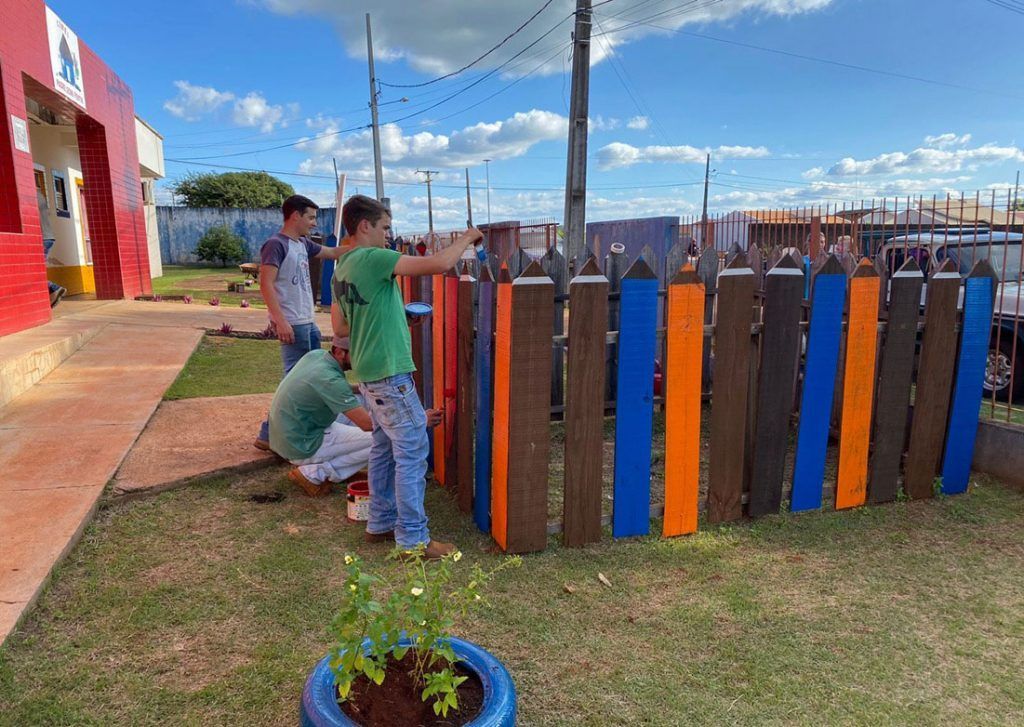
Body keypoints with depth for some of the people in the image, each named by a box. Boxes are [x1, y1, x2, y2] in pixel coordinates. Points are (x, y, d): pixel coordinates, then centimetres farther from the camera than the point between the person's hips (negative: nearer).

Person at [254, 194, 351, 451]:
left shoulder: (303, 243, 13)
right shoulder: (276, 244, -12)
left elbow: (333, 253, 26)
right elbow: (266, 285, -19)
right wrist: (281, 321, -24)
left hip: (308, 322, 9)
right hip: (293, 324, -9)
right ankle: (268, 435, 0)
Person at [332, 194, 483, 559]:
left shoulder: (341, 269, 12)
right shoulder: (373, 258, -17)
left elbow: (339, 327, 18)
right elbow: (438, 264, -22)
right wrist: (466, 238, -6)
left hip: (368, 372, 10)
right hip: (390, 373, -10)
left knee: (384, 446, 18)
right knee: (412, 452, -4)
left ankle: (381, 519, 29)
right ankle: (413, 538, 3)